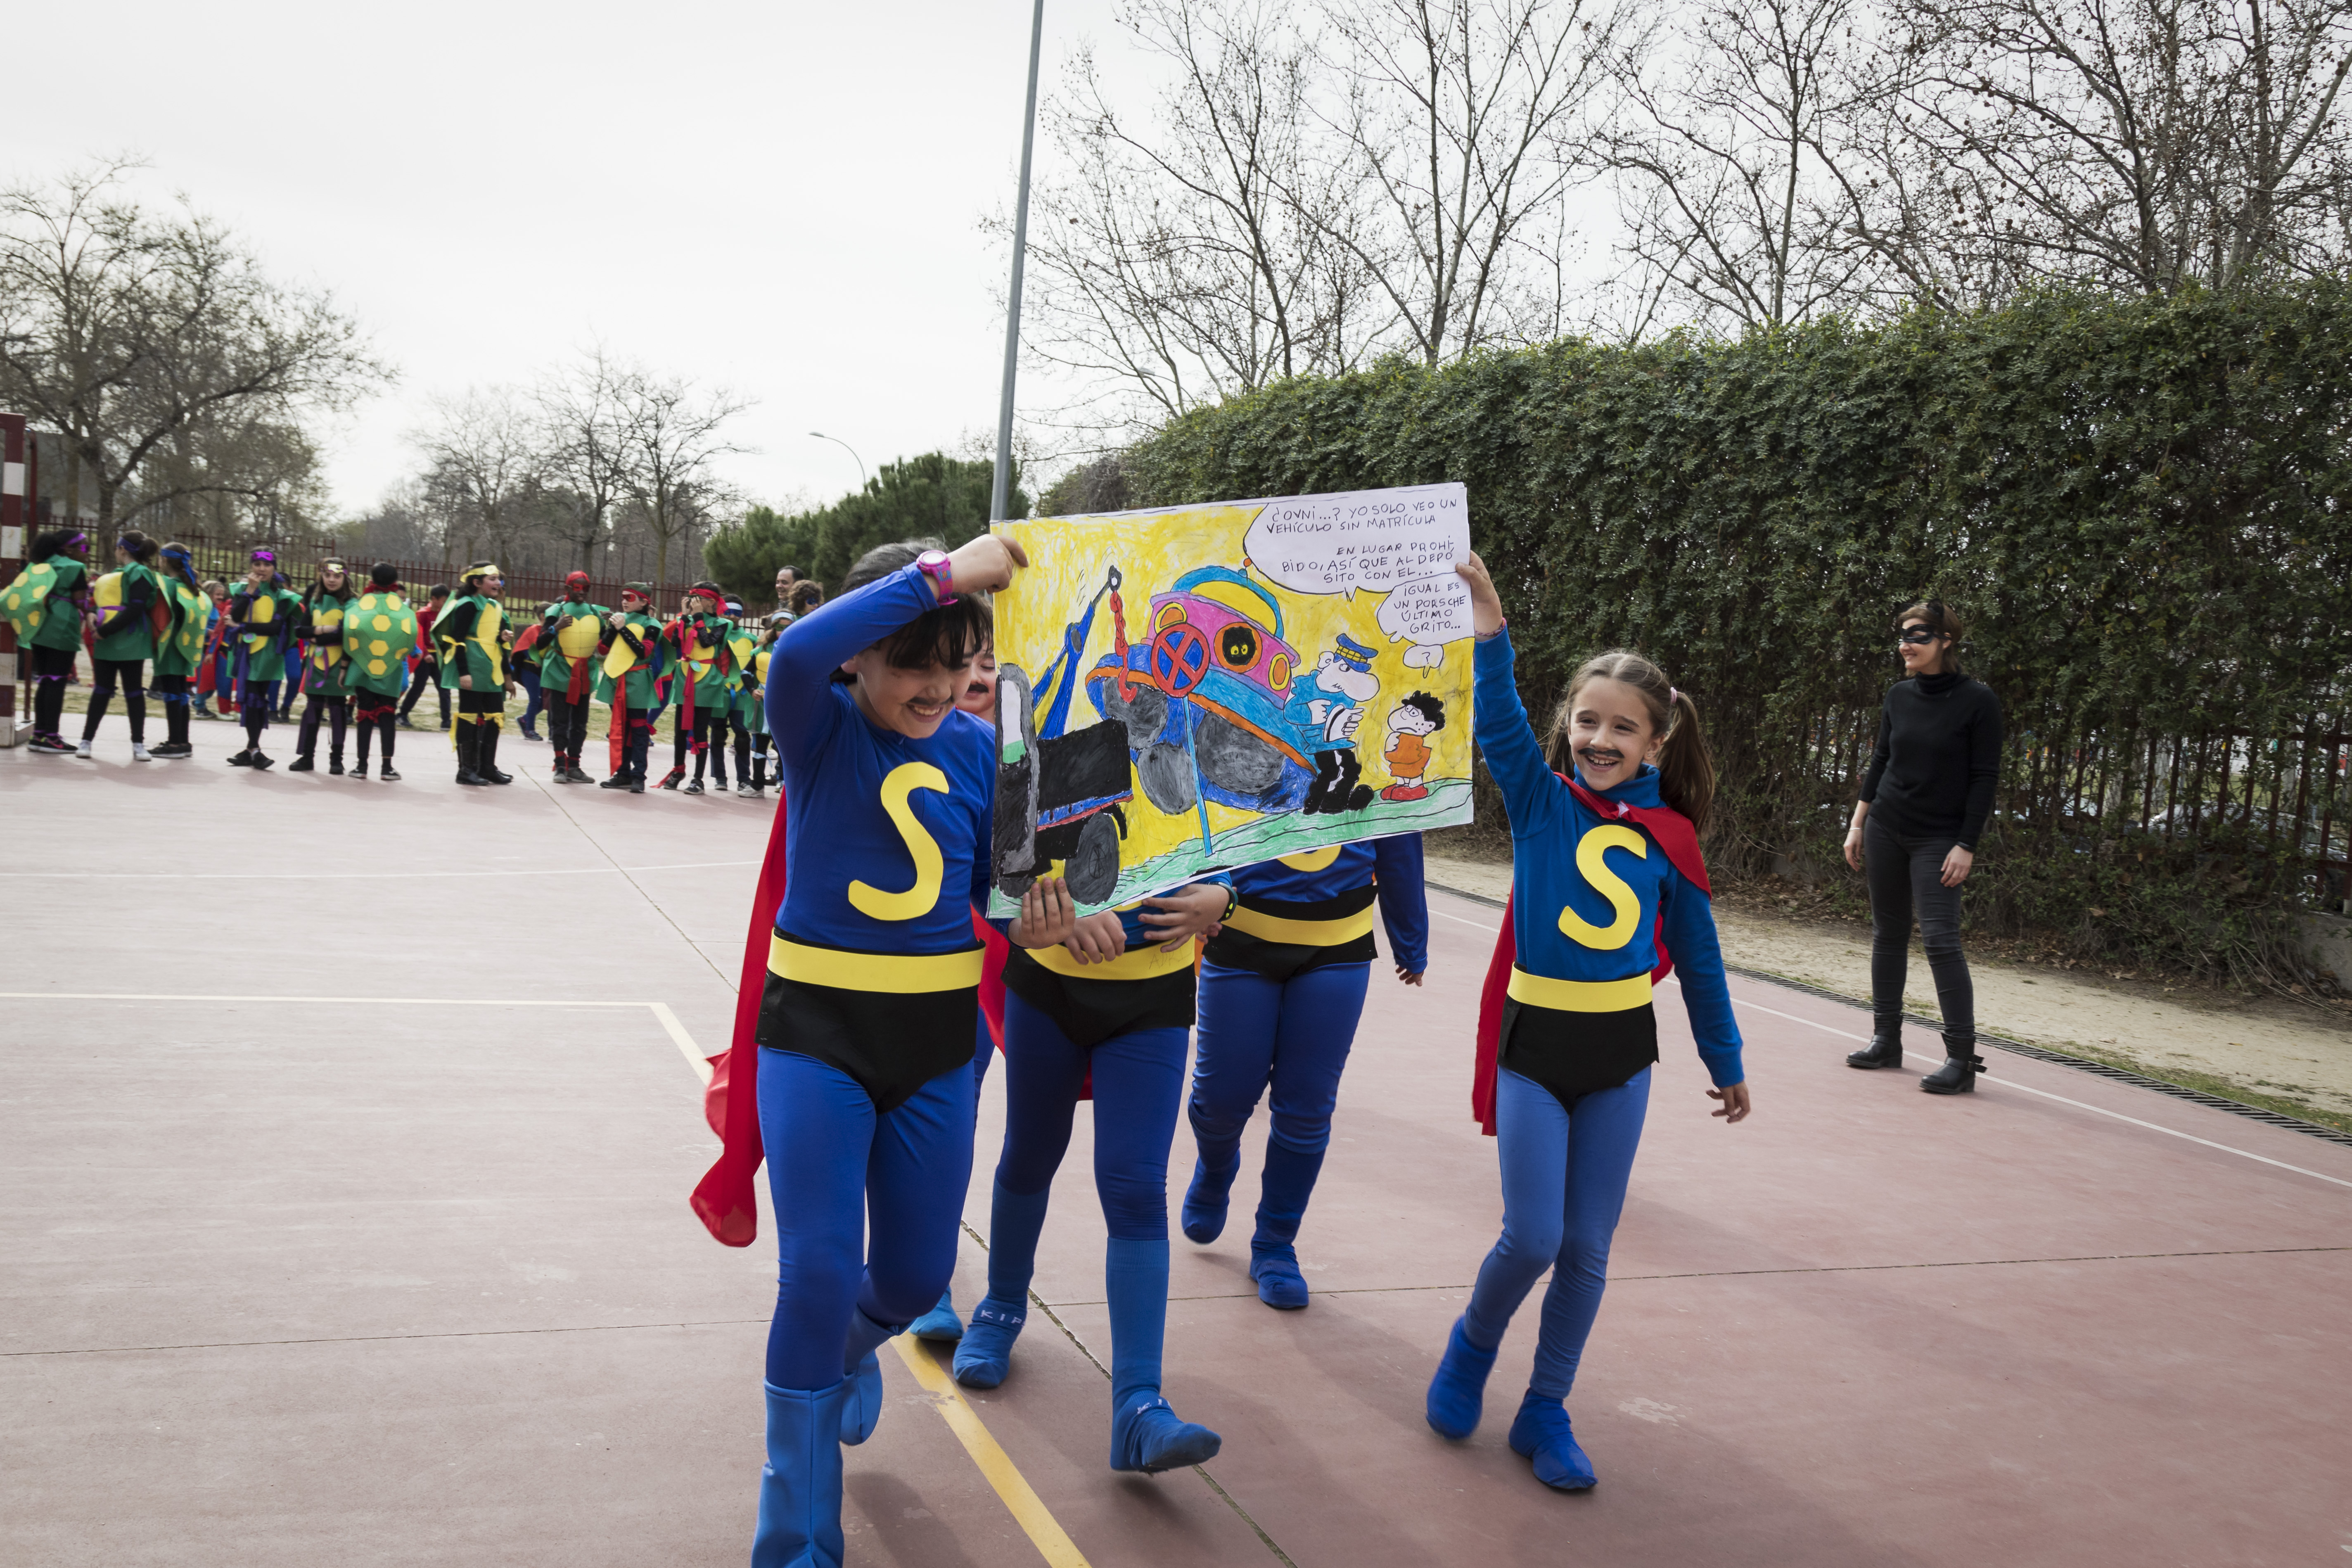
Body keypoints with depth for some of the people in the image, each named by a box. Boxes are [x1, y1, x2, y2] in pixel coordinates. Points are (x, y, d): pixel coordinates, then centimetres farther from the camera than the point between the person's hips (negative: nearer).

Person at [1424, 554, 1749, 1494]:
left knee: (1588, 1248, 7)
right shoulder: (1539, 801, -4)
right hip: (1534, 1043, -2)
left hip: (1622, 1053, 2)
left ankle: (1546, 1412, 25)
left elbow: (1697, 960, 11)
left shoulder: (1668, 838, 1)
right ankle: (1472, 1347, 26)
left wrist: (1726, 1064, 19)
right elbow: (1498, 723, -23)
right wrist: (1487, 620, -38)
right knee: (1531, 1239, -6)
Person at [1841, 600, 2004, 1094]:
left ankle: (1962, 1058, -6)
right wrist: (1857, 825, 10)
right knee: (1888, 933, 9)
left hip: (1939, 839, -5)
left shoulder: (1977, 700, -9)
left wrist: (1966, 846, -14)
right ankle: (1886, 1039, 18)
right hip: (1885, 830, 5)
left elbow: (1985, 777, -9)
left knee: (1940, 939, -12)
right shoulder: (1898, 696, 5)